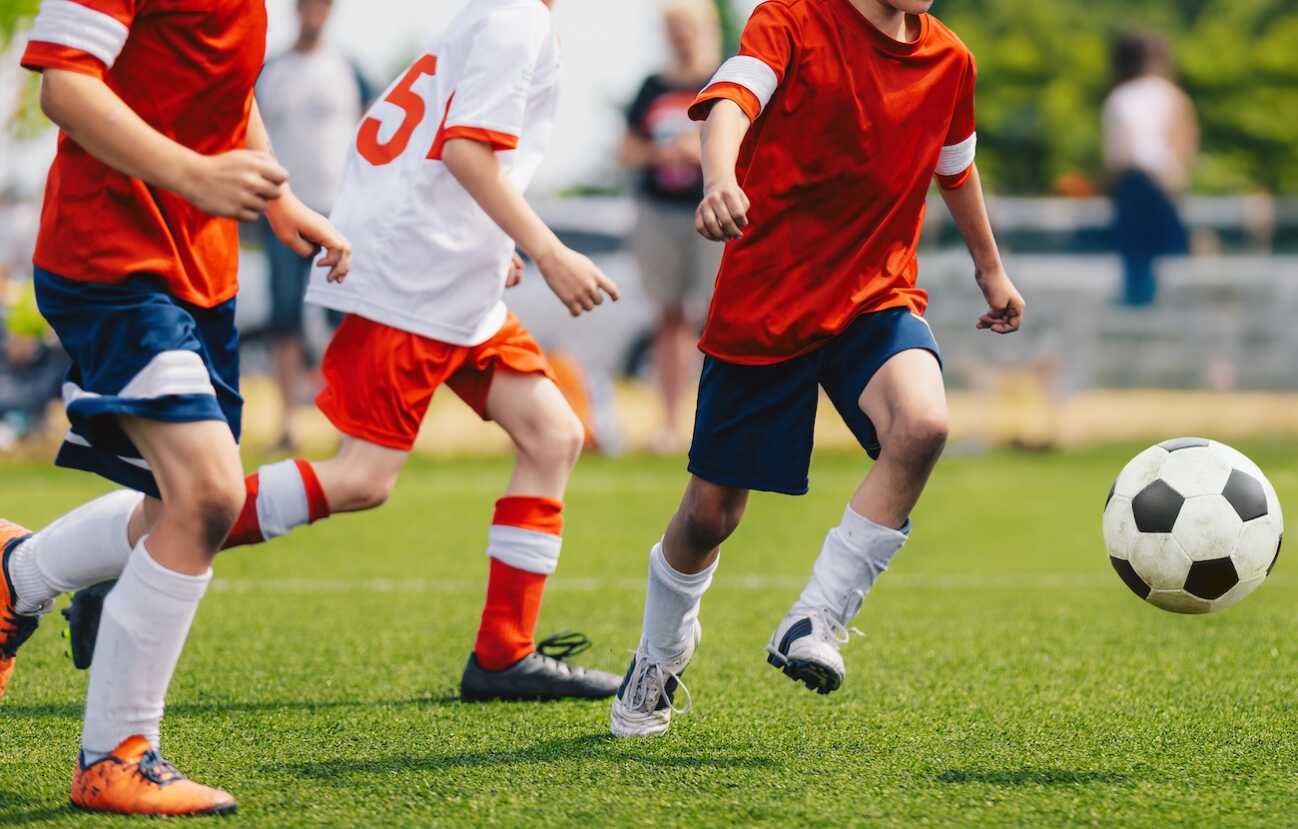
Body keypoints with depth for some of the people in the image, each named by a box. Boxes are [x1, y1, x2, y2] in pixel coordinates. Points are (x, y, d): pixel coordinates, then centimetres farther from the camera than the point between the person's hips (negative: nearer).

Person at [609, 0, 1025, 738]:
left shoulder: (948, 62, 4)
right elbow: (731, 102, -30)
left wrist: (990, 269, 35)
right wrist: (721, 180, -51)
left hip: (876, 296, 3)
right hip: (763, 304, -3)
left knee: (923, 425, -30)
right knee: (710, 511, 6)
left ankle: (814, 623, -17)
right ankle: (660, 656, 38)